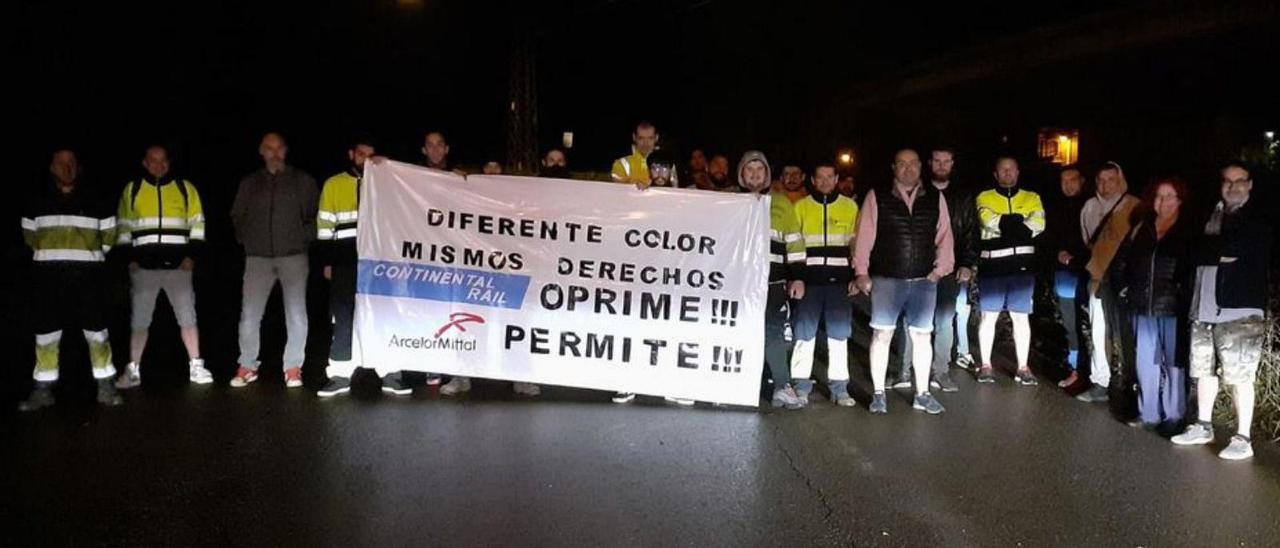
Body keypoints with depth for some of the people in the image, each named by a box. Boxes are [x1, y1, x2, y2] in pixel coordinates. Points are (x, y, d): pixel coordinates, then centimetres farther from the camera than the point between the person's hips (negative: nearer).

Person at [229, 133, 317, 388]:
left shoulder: (303, 180, 6)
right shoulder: (250, 183, 12)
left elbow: (315, 215, 8)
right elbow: (237, 216, 21)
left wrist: (304, 237, -2)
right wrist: (247, 239, 11)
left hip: (294, 255, -2)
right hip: (258, 257, 2)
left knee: (296, 314, -4)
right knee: (249, 315, 0)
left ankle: (293, 368, 5)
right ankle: (247, 366, 12)